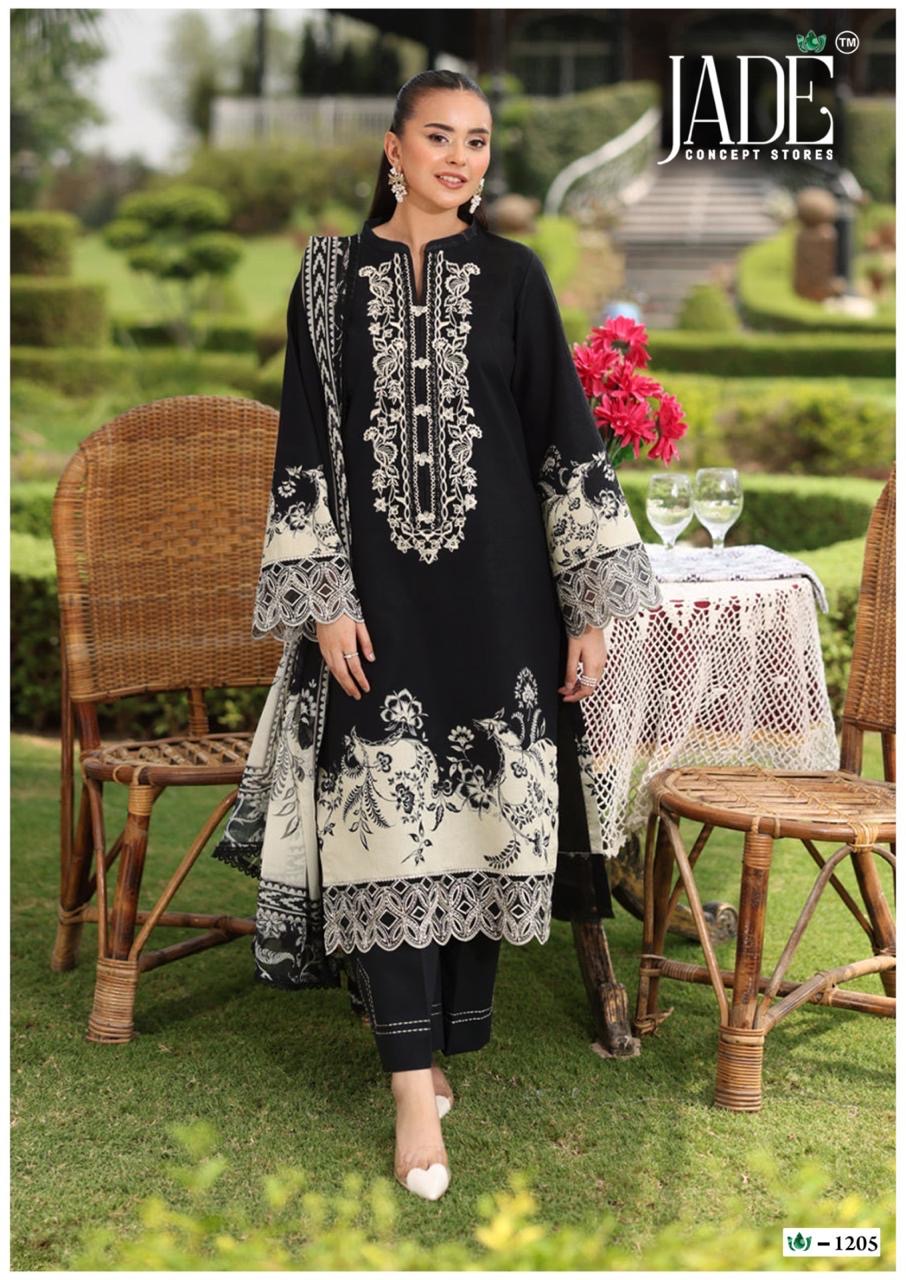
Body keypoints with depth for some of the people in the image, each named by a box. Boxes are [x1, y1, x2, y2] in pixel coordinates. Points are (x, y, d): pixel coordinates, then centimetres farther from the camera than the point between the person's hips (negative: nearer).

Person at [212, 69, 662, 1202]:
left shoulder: (512, 274, 5)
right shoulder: (332, 273, 5)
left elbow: (567, 435, 2)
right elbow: (306, 440, 3)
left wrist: (591, 604, -3)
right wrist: (325, 599, -5)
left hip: (497, 589, 1)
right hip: (377, 590, -1)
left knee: (479, 814, 4)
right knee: (385, 822, -5)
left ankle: (449, 1039, 20)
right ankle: (415, 1090, -2)